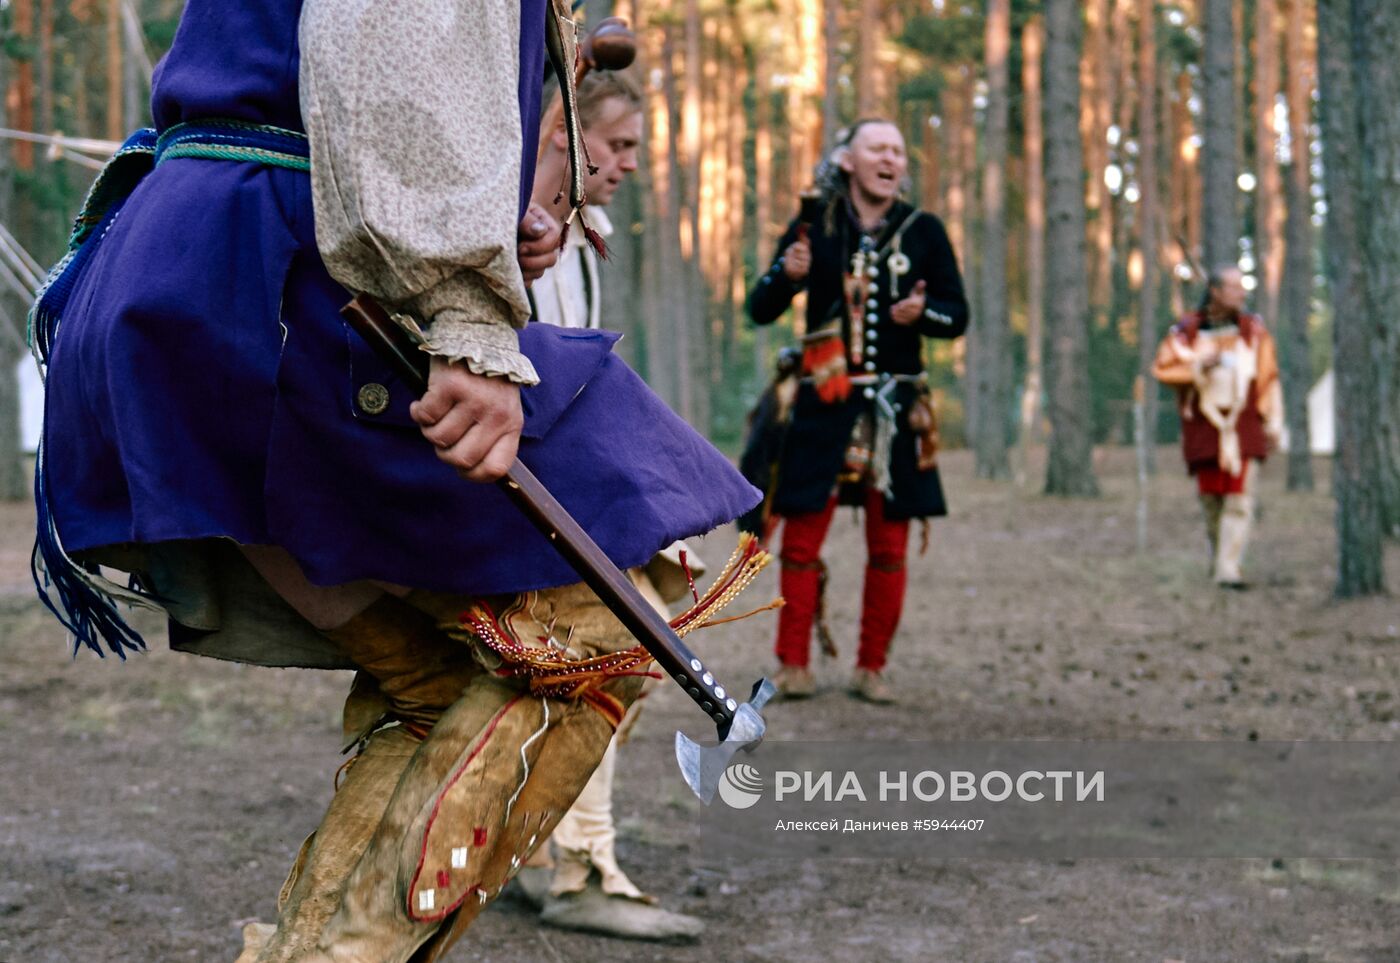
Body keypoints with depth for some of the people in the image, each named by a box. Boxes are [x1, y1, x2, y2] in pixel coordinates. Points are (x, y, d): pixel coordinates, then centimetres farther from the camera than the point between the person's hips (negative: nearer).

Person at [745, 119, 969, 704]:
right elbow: (760, 311, 3)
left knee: (888, 547, 4)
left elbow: (957, 316, 8)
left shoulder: (924, 232, 5)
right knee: (802, 539, -3)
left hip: (896, 410, 1)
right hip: (824, 407, -1)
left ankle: (871, 668, 14)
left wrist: (921, 313, -14)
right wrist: (787, 275, -17)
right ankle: (793, 665, 7)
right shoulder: (815, 225, 2)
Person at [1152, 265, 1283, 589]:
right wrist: (1198, 368, -17)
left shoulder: (1254, 329, 0)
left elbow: (1269, 377, 4)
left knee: (1240, 500, -9)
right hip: (1204, 429, 0)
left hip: (1245, 428, 0)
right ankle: (1218, 556, 32)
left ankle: (1229, 571, -9)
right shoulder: (1185, 331, -3)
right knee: (1212, 499, 8)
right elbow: (1161, 370, -2)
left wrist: (1275, 421, -1)